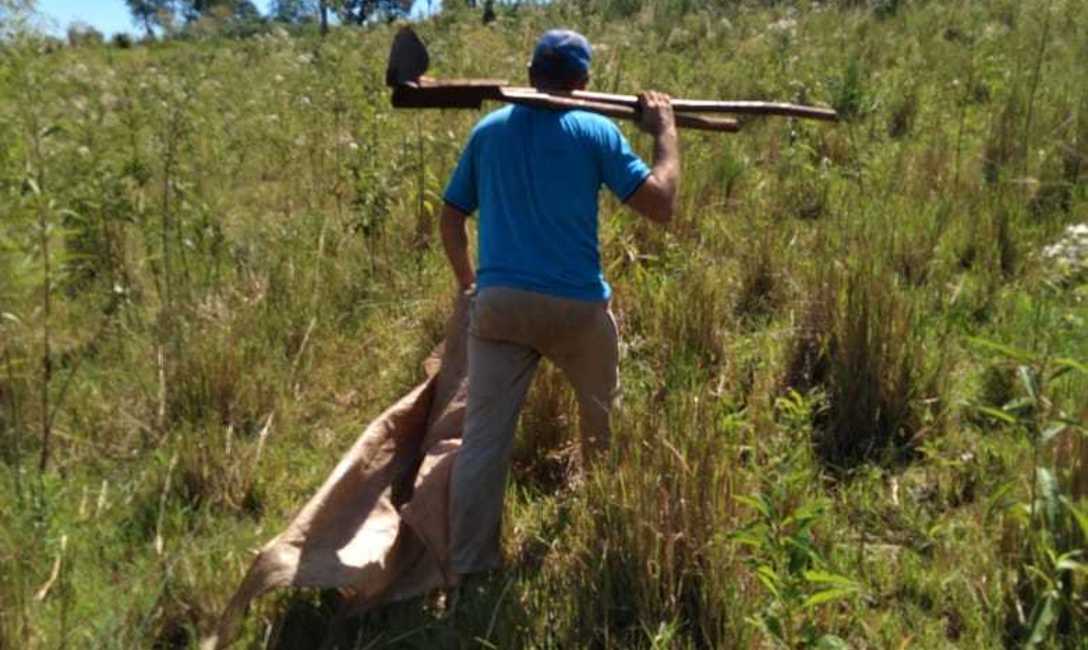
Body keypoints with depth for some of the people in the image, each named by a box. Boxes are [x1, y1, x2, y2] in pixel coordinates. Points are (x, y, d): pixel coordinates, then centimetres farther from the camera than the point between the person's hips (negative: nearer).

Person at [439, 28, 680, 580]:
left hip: (498, 303, 2)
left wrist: (467, 282, 28)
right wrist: (665, 131, 8)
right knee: (603, 423, 22)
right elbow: (661, 205, -5)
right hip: (577, 306, -1)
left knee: (483, 439, 2)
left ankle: (467, 571, 4)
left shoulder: (487, 131, 9)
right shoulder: (596, 131, -2)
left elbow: (450, 219, 14)